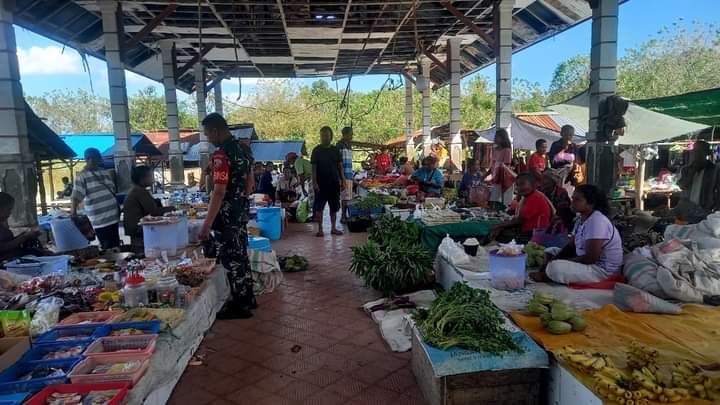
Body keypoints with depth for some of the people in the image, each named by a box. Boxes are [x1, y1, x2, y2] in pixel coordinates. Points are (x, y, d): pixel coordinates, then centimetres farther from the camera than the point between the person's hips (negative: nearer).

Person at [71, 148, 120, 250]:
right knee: (108, 247, -3)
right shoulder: (82, 176, -7)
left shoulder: (103, 172, 12)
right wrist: (73, 212, -29)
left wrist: (118, 207, 22)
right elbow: (76, 196, -16)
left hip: (113, 215, 6)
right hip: (100, 219, -6)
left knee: (115, 245, 14)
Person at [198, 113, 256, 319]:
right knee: (241, 255, 18)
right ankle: (248, 298, 29)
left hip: (226, 216, -9)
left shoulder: (221, 155, -20)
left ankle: (239, 305, 14)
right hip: (242, 212, 9)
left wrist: (206, 225, -22)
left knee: (231, 259, 2)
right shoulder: (244, 148, 7)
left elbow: (219, 193, -24)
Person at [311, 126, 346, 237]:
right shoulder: (317, 150, -1)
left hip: (334, 183, 3)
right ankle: (320, 229, 6)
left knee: (334, 207, 8)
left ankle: (333, 228, 18)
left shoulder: (335, 150, 7)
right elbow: (314, 167, -3)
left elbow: (340, 166, 10)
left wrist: (343, 180, 4)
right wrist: (314, 182, -11)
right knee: (319, 207, -2)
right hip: (321, 184, -3)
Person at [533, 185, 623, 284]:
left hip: (603, 271, -10)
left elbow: (590, 258, -26)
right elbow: (570, 246, 12)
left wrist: (563, 262, -15)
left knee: (555, 268, -27)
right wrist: (554, 259, -5)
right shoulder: (581, 219, 7)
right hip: (588, 262, 10)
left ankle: (545, 276, 2)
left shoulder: (597, 221, -23)